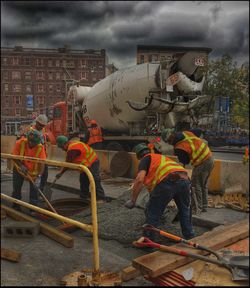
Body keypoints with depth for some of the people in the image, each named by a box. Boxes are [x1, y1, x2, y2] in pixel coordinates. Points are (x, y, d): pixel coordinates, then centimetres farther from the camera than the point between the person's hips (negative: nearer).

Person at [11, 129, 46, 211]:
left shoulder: (40, 147, -26)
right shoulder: (20, 143, -24)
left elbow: (42, 163, -28)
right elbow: (14, 156, -14)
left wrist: (39, 176, -36)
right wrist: (21, 165, -27)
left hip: (34, 171, -1)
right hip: (19, 169, 1)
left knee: (34, 189, -3)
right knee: (16, 189, 12)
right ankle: (16, 206, 31)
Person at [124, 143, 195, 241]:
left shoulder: (145, 159, 15)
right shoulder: (161, 157, 37)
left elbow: (139, 180, -3)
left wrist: (132, 200, 4)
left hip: (168, 181, -7)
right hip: (184, 180, 7)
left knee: (152, 212, 11)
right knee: (184, 211, 28)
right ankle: (190, 238, 40)